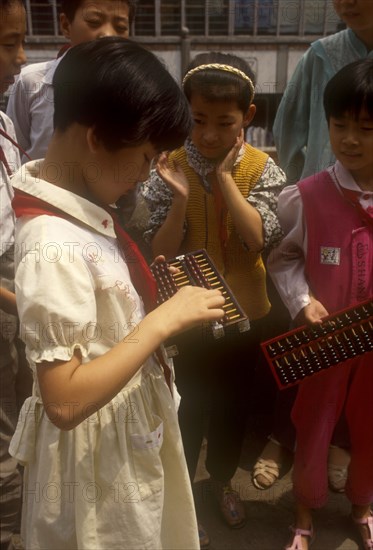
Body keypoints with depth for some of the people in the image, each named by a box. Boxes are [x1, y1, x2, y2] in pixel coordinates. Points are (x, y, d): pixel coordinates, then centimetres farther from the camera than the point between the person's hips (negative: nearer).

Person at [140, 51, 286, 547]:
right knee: (187, 407, 13)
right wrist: (180, 199, -29)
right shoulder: (169, 168, -12)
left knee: (233, 404, 21)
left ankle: (222, 478, 49)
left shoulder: (261, 168, -9)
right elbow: (159, 254, -14)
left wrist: (224, 177, -25)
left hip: (242, 311, 2)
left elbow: (259, 239, -21)